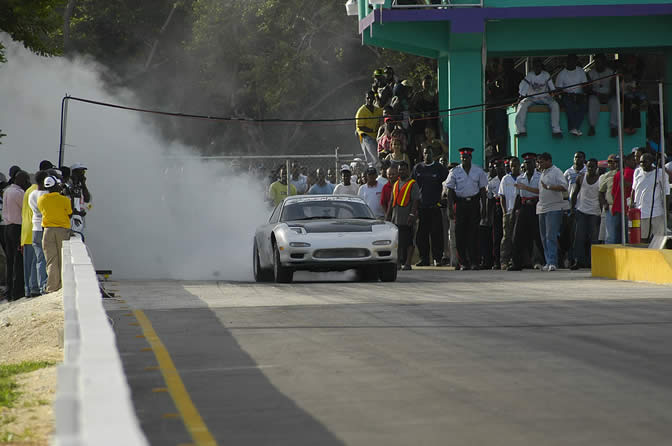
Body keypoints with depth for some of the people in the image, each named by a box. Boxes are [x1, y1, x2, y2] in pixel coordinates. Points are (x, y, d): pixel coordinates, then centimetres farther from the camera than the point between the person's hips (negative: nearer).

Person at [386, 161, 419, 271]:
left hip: (407, 219, -6)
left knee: (408, 241, -7)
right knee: (397, 241, 7)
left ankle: (407, 263, -7)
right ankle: (399, 262, 15)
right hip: (395, 218, 6)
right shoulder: (395, 184, 19)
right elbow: (391, 201, 22)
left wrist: (412, 214, -19)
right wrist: (387, 215, 16)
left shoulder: (413, 184, -2)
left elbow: (416, 201, -9)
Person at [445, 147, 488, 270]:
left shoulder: (478, 171, 4)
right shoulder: (455, 172, 3)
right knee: (460, 233, -3)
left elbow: (482, 190, 7)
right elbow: (450, 191, 3)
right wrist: (450, 208, -5)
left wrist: (483, 207, 2)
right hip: (460, 203, 0)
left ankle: (474, 262, -2)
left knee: (473, 232, -4)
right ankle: (463, 263, 2)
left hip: (474, 202, 0)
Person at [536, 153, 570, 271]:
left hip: (554, 208, -9)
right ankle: (548, 262, 12)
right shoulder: (543, 173, 19)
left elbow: (564, 187, -19)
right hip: (542, 208, 9)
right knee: (544, 237, 8)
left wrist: (549, 187, -24)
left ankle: (552, 262, -18)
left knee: (551, 236, -15)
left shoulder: (556, 172, -7)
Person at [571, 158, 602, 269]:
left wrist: (602, 211, -1)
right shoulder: (581, 178, 5)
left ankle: (591, 261, 5)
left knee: (593, 237, -1)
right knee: (580, 236, -7)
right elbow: (575, 193, 11)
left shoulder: (600, 179, 0)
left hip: (595, 212, -1)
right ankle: (578, 261, -8)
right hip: (581, 210, 1)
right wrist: (572, 207, 3)